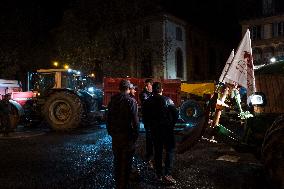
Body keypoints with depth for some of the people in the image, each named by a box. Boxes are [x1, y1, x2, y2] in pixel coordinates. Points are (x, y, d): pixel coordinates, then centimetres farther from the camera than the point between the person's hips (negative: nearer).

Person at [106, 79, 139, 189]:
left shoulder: (112, 100, 3)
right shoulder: (131, 101, -15)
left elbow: (108, 118, 9)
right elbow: (135, 120, -18)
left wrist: (110, 132, 16)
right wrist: (135, 135, -7)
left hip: (115, 135, 5)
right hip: (127, 135, -5)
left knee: (117, 159, 19)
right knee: (126, 161, 7)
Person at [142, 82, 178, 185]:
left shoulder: (147, 102, -2)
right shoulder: (167, 100, -10)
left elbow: (145, 117, 2)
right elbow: (175, 114, -10)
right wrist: (172, 124, 5)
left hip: (154, 130, 3)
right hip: (167, 129, -3)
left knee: (158, 151, 14)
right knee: (170, 150, 6)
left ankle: (159, 174, 22)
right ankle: (167, 174, -2)